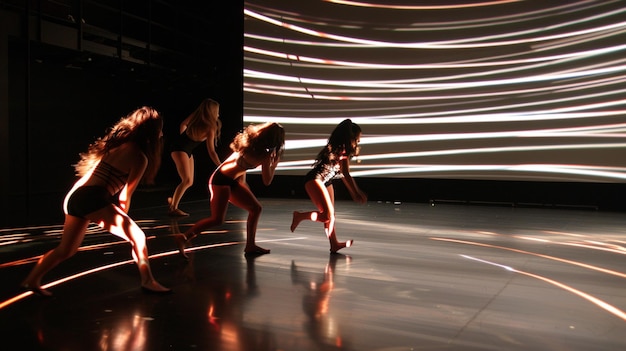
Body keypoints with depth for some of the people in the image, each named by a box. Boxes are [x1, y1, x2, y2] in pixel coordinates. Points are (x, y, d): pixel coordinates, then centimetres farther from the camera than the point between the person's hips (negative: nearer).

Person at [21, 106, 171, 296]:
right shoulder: (140, 157, -5)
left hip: (75, 196, 9)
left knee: (66, 250, 23)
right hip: (93, 198, -9)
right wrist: (119, 220, 14)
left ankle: (31, 281, 32)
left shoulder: (118, 142, 19)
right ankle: (148, 282, 4)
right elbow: (125, 195, 0)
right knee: (137, 237, 0)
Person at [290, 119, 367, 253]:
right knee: (327, 215, -16)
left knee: (331, 215, 11)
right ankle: (299, 216, 1)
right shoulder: (342, 150, -16)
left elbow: (344, 174, 21)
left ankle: (334, 244, 17)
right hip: (315, 180, -11)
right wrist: (356, 193, -11)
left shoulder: (342, 150, 14)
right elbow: (346, 175, -17)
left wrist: (357, 192, 22)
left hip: (325, 182, 11)